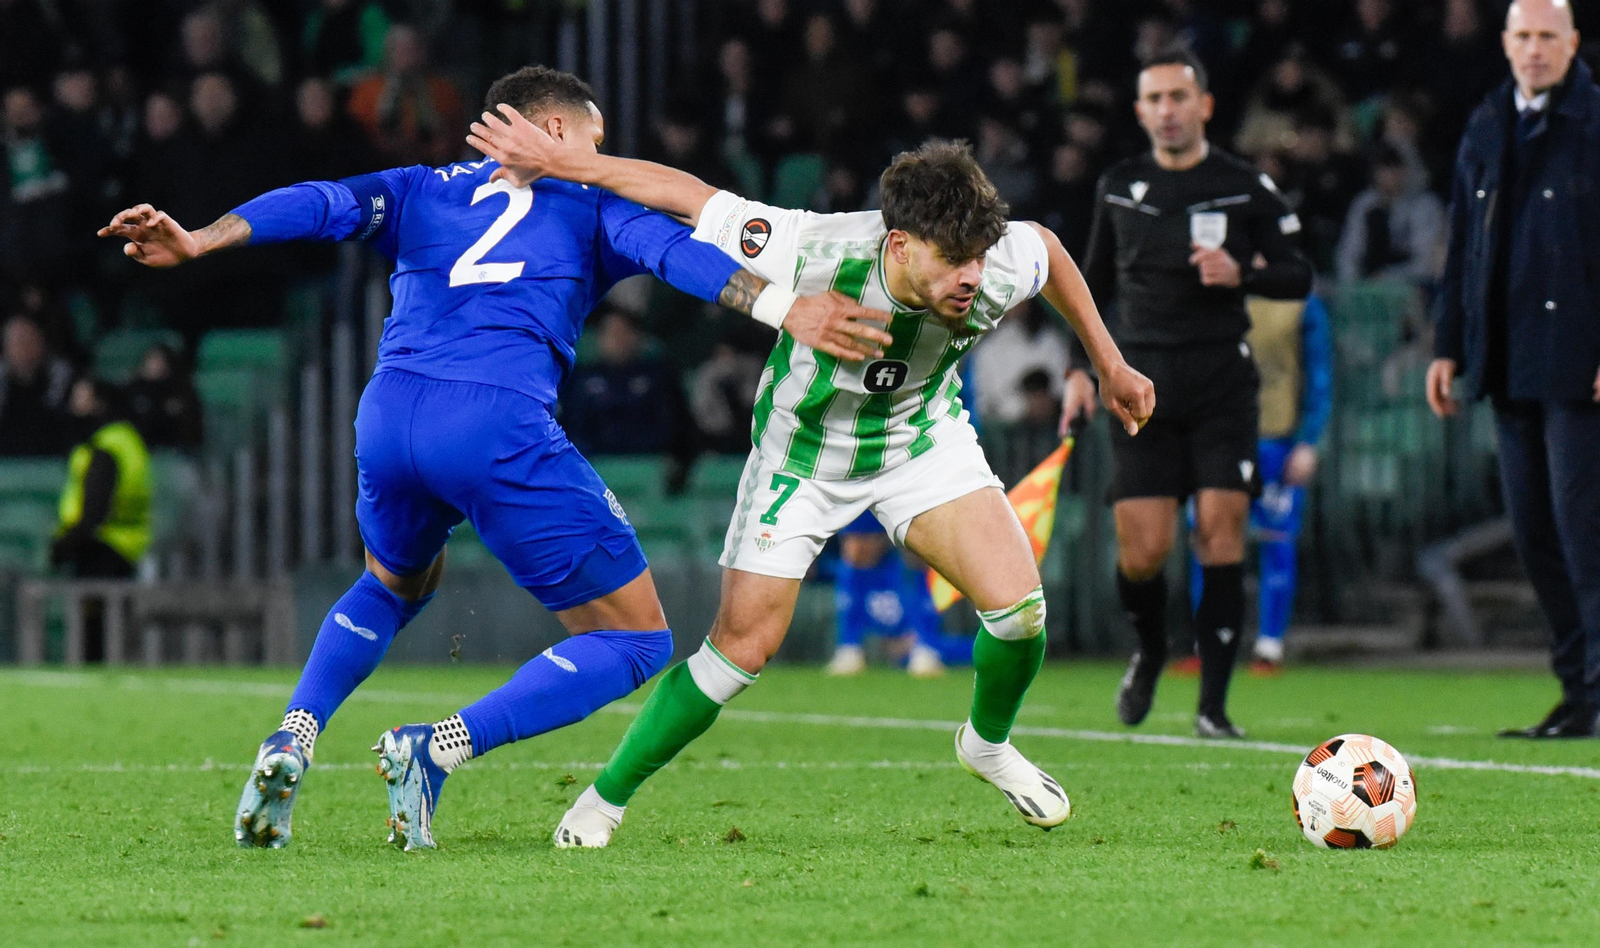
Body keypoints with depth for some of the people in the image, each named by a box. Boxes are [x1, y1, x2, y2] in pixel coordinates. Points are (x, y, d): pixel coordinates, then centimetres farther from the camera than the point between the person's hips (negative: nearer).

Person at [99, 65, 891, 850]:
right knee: (635, 640, 6)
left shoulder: (422, 191, 27)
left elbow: (323, 204, 12)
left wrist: (199, 243, 3)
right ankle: (438, 750, -11)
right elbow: (673, 250, 3)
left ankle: (292, 740, 12)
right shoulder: (588, 204, 20)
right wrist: (783, 309, -8)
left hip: (388, 414, 5)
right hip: (501, 426, -5)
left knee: (396, 584, 38)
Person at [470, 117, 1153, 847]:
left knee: (1018, 603, -16)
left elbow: (1046, 248, -3)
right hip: (803, 452, -2)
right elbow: (691, 197, -26)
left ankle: (988, 744, 16)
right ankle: (608, 796, 15)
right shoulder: (817, 255, -38)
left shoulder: (995, 277, -29)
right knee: (744, 645, -5)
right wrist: (555, 163, -24)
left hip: (922, 443, 2)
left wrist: (1110, 365, 7)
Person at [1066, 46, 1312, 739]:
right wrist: (1080, 369, 10)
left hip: (1222, 377, -1)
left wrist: (1242, 274, -14)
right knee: (1143, 551, -6)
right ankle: (1149, 653, 27)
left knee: (1220, 530, -11)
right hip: (1143, 378, 1)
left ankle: (1213, 704, -6)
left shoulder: (1246, 188, 2)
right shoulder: (1120, 188, 9)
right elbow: (1095, 285, 19)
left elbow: (1299, 278, 5)